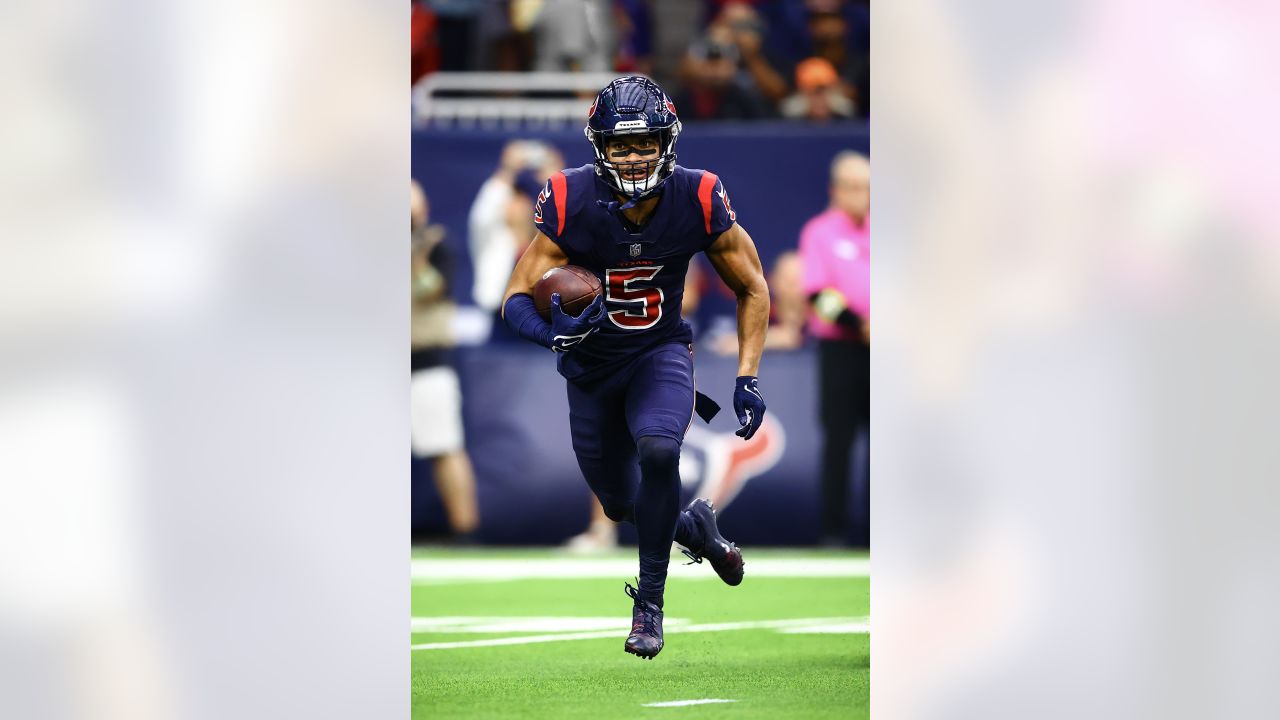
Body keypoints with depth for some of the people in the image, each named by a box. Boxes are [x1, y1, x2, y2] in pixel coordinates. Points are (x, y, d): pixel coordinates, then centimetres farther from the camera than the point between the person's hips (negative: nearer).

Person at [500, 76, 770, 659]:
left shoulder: (698, 199, -19)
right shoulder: (569, 202, -23)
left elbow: (752, 289, -4)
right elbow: (516, 300, -19)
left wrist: (747, 380, -12)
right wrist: (551, 331, -42)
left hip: (661, 353, -1)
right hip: (591, 364, 1)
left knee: (658, 450, -31)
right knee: (622, 507, 11)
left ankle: (649, 603, -16)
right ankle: (696, 528, 46)